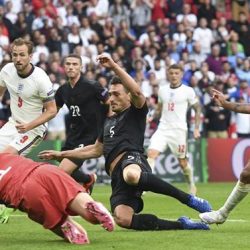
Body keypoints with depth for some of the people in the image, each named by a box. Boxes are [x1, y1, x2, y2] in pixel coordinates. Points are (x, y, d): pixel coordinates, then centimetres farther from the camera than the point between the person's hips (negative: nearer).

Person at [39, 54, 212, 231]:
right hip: (117, 176, 6)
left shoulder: (136, 113, 11)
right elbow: (97, 150, 43)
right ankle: (181, 225, -14)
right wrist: (62, 154, 42)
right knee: (122, 218, -25)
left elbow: (137, 92, -12)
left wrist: (114, 66, -15)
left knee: (131, 175, -47)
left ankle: (190, 199, -36)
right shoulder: (109, 121, 33)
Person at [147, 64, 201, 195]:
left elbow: (197, 109, 5)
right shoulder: (162, 90, 9)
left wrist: (196, 128, -2)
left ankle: (192, 185, 30)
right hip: (163, 128, 3)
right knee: (151, 153, -17)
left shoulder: (188, 91, -3)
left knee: (182, 161, 4)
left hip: (179, 130, -3)